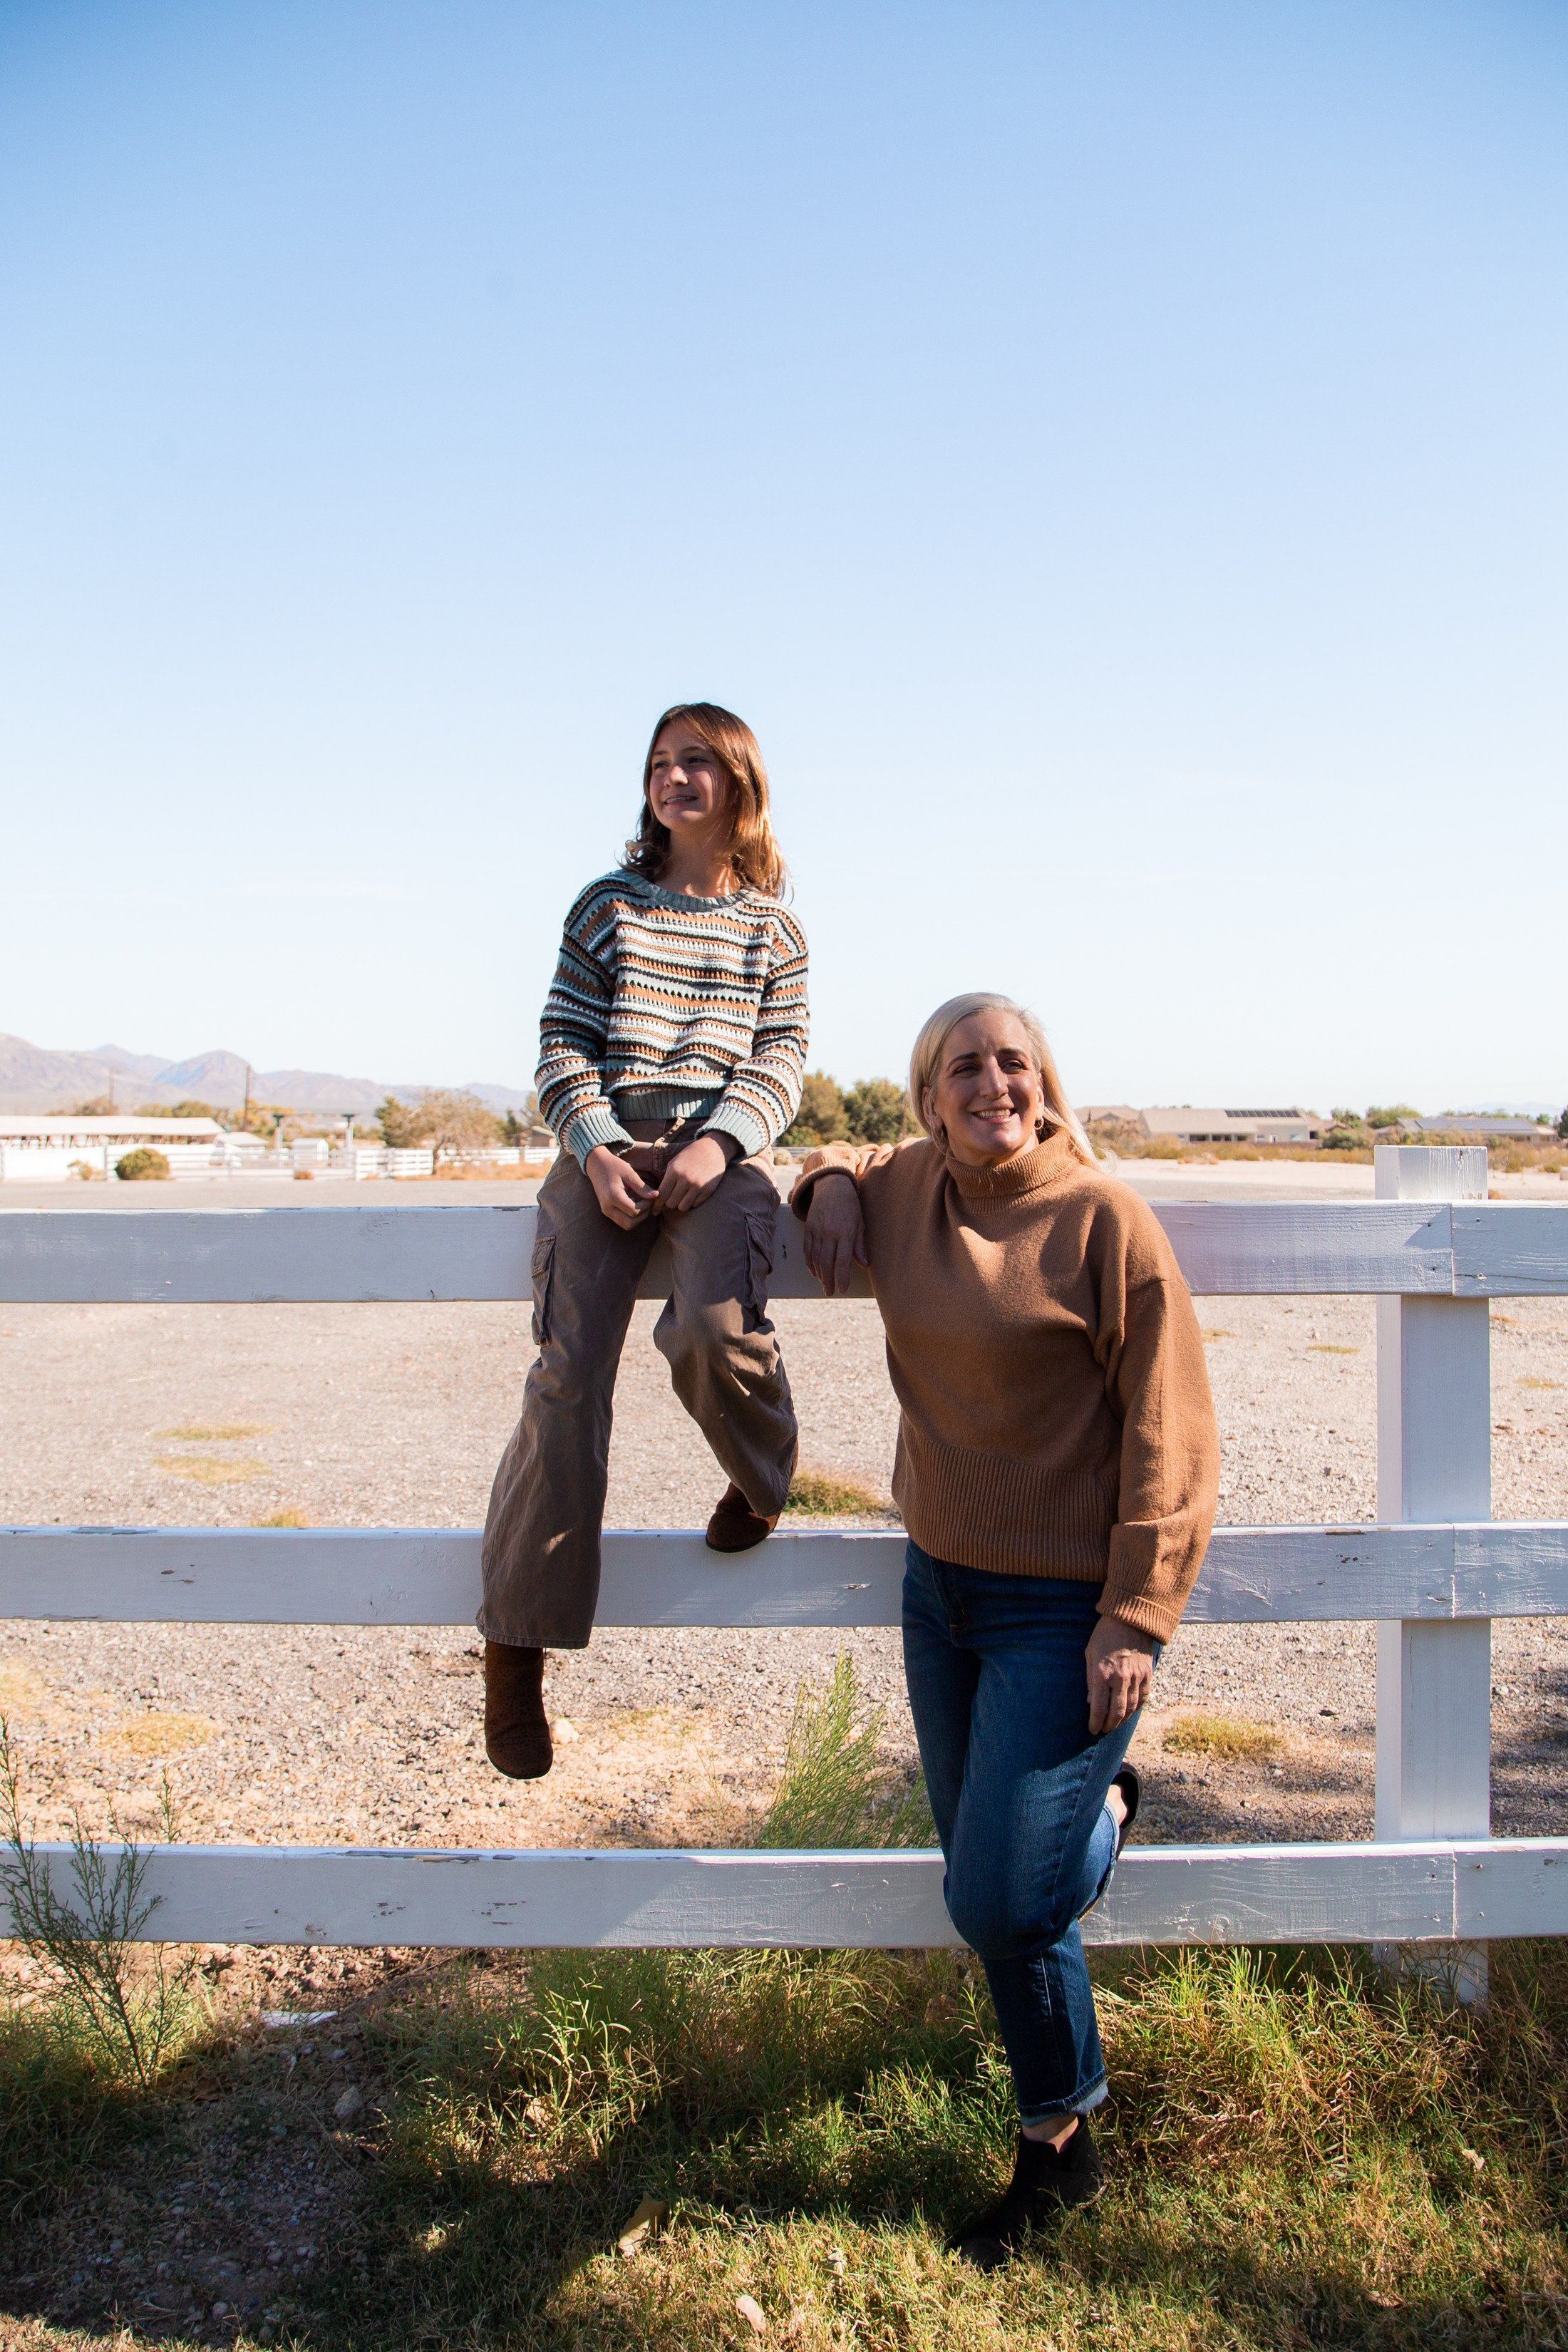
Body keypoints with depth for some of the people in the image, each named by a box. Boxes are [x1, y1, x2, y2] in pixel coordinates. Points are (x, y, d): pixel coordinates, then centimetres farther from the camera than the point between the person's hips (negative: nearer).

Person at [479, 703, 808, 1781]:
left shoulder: (771, 924, 14)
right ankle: (517, 1648, -2)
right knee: (568, 1375, -13)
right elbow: (562, 1044, 8)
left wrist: (720, 1141, -12)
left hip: (718, 1156, -1)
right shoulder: (607, 905, 14)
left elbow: (782, 1057, 6)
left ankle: (762, 1480, 5)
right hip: (604, 1150, 1)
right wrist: (597, 1148, -9)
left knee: (713, 1328, -31)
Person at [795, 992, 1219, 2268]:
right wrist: (831, 1183, 4)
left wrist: (1136, 1619, -16)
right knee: (982, 1882, 16)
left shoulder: (1106, 1219, -15)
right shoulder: (907, 1186, 3)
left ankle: (1059, 2148, 25)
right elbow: (847, 1160, 29)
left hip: (1065, 1609, -6)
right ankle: (1097, 1806, 50)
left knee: (1000, 1900, -4)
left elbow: (1170, 1436, -14)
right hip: (941, 1582, 7)